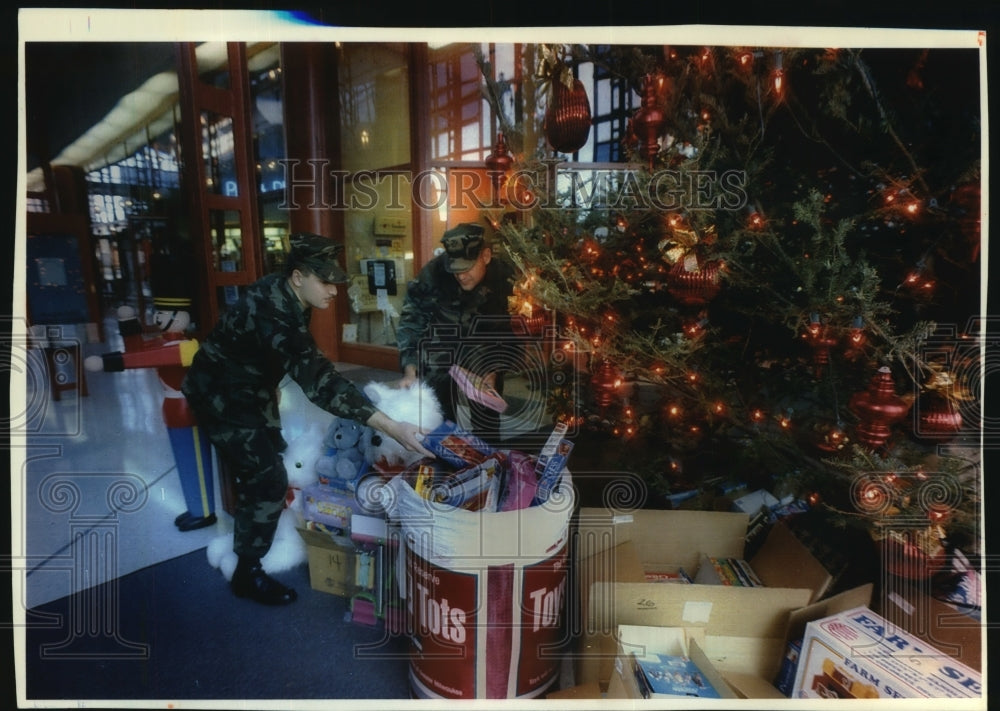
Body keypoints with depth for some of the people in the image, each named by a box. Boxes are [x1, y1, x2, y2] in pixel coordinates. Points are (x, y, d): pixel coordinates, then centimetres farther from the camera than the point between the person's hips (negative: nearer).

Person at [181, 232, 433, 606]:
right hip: (223, 396, -9)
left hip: (248, 387, 9)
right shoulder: (274, 313, -37)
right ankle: (247, 574, 11)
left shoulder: (282, 293, -8)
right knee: (268, 479, -7)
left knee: (267, 459, 22)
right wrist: (394, 429, -51)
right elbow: (320, 381, -46)